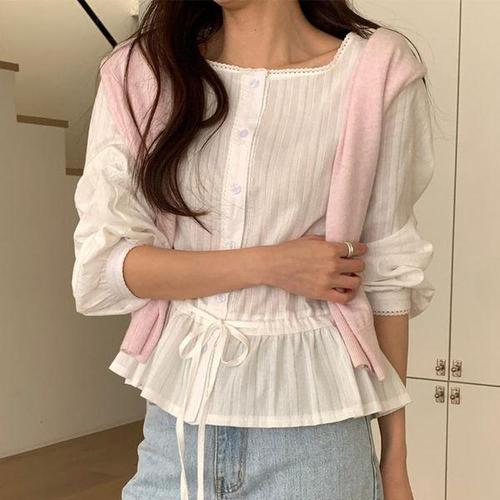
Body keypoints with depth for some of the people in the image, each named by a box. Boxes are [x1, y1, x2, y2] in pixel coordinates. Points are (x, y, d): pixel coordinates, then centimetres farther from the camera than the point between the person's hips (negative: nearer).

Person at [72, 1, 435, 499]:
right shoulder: (141, 70, -3)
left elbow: (385, 273, -3)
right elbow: (97, 270, -6)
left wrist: (395, 457, 2)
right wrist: (270, 264, -15)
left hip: (310, 423, -1)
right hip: (174, 419, 2)